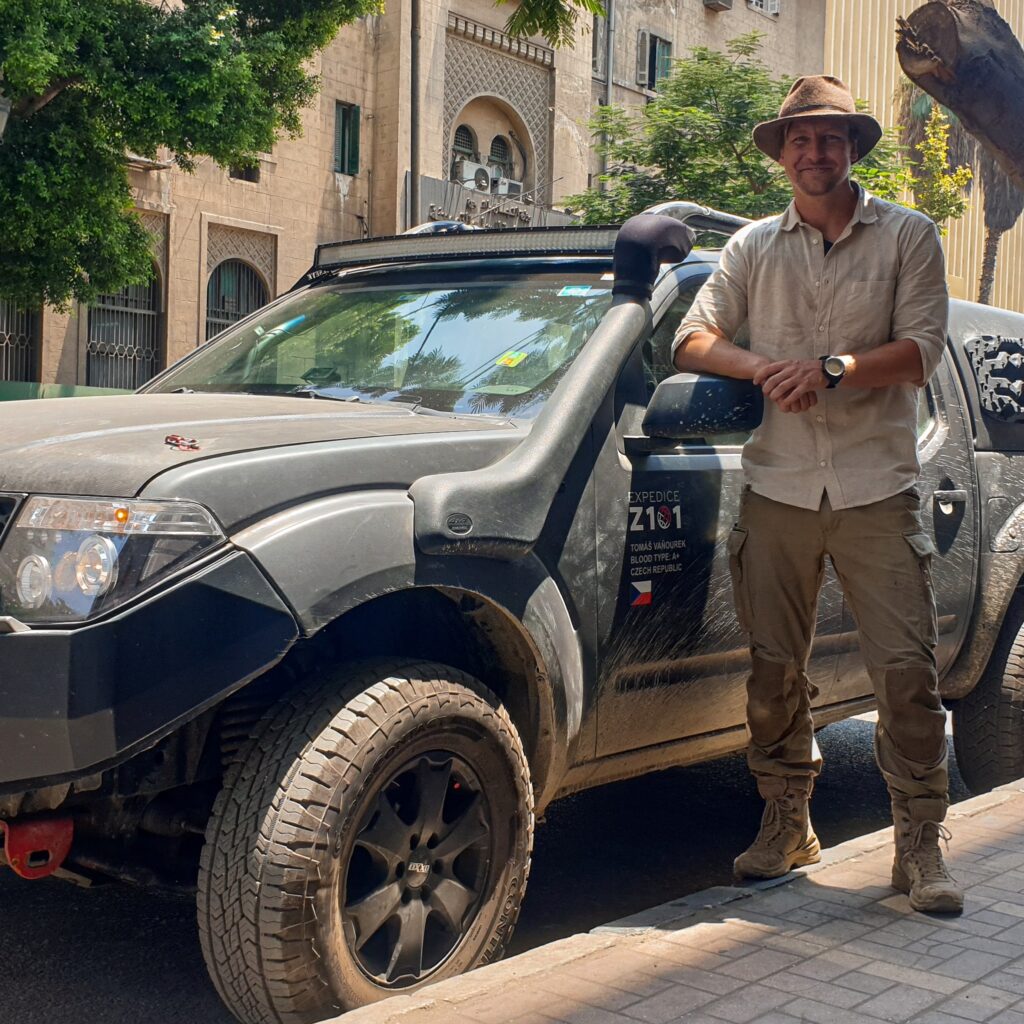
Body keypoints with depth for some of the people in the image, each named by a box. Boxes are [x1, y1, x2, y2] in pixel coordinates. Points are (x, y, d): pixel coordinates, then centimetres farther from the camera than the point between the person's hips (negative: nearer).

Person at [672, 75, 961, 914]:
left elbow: (922, 349, -3)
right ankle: (786, 826, 21)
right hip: (778, 489, 2)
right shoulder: (754, 246, 13)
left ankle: (921, 845, 5)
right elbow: (693, 338, 8)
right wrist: (759, 366, -11)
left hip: (878, 489, -2)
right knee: (774, 669, 6)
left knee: (907, 669, -5)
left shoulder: (907, 237, 6)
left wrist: (833, 369, -18)